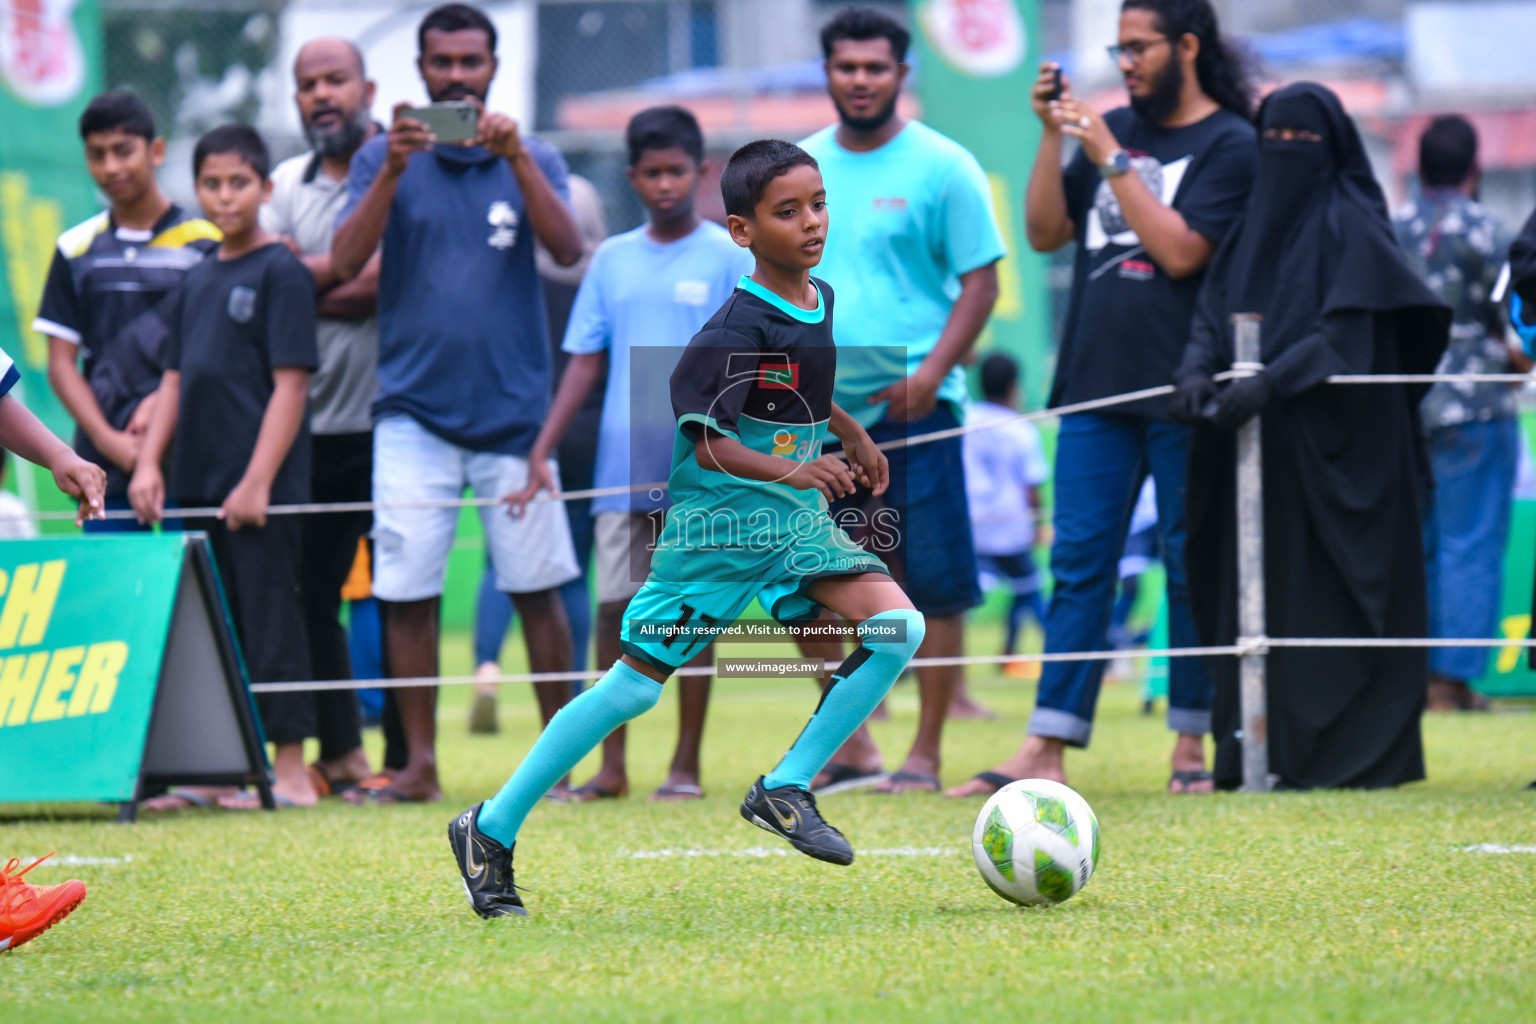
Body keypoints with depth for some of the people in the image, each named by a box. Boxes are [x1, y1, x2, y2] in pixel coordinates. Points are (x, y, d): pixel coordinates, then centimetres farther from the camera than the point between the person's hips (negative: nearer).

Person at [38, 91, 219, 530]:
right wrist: (108, 440, -4)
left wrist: (161, 401, -11)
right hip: (103, 469, 3)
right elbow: (61, 364, 9)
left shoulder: (204, 244, 2)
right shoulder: (77, 250, 11)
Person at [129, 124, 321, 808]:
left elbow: (290, 384, -11)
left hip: (261, 488, -7)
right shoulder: (198, 280, 14)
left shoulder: (281, 272, -6)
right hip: (197, 485, 7)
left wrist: (259, 480, -17)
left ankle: (290, 770, -2)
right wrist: (149, 463, 6)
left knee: (270, 618, -5)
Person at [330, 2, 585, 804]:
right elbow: (346, 262, -5)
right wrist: (393, 170, -17)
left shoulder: (532, 159, 8)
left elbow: (567, 250, -8)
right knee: (406, 593, -3)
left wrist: (517, 158, -19)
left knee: (536, 588, -1)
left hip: (514, 408, 0)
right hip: (414, 412, 0)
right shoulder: (384, 158, 7)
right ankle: (418, 762, 5)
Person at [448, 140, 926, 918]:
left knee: (898, 627, -14)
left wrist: (856, 440, 38)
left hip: (798, 518, 7)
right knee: (634, 686, -4)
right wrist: (785, 469, -38)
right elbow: (709, 442, -24)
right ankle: (491, 830, 9)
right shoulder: (738, 328, -18)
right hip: (719, 523, -7)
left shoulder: (820, 301, 7)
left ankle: (786, 789, -6)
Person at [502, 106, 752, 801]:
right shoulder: (612, 260, 11)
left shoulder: (729, 257, 1)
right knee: (613, 610, 2)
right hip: (622, 466, 3)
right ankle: (611, 764, 8)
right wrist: (542, 452, 5)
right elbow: (586, 361, 12)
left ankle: (686, 764, 8)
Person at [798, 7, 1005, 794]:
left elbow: (980, 283, -5)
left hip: (909, 407, -5)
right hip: (815, 413, 5)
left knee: (933, 584, -3)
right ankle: (850, 747, 16)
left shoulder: (942, 168, -3)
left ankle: (925, 755, 4)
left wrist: (930, 375, -15)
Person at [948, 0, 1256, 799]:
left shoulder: (1231, 145, -4)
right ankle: (1046, 750, -3)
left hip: (1181, 394, -5)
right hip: (1096, 384, 5)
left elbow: (1180, 251, -15)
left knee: (1190, 566, 2)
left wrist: (1110, 158, -14)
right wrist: (1052, 138, 0)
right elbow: (1045, 233, 12)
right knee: (1078, 564, 1)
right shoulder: (1112, 129, 14)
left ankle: (1191, 743, 10)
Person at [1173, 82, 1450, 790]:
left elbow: (1346, 331, -13)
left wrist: (1270, 383, -25)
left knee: (1325, 595, -8)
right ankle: (1262, 751, 5)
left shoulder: (1352, 225, -4)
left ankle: (1347, 752, -6)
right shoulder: (1252, 225, 16)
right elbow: (1214, 309, 8)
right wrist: (1197, 371, -13)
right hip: (1260, 444, 6)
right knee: (1257, 599, 3)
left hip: (1331, 444, -6)